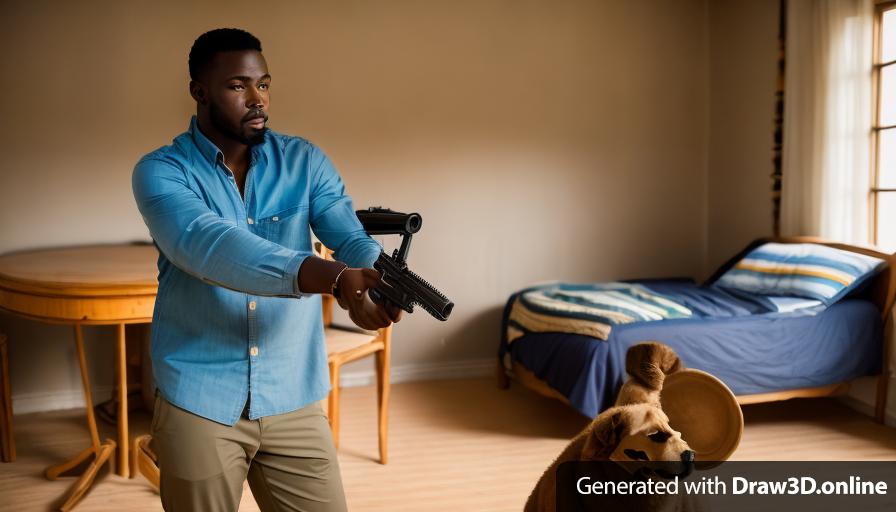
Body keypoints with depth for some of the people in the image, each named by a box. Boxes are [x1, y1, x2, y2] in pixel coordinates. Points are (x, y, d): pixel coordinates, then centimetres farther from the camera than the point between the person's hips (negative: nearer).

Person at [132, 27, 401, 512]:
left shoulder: (304, 161, 2)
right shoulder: (160, 172, -8)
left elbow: (351, 236, -10)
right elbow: (208, 246, -27)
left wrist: (381, 279, -35)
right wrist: (332, 277, -41)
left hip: (294, 398, 2)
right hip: (198, 402, -2)